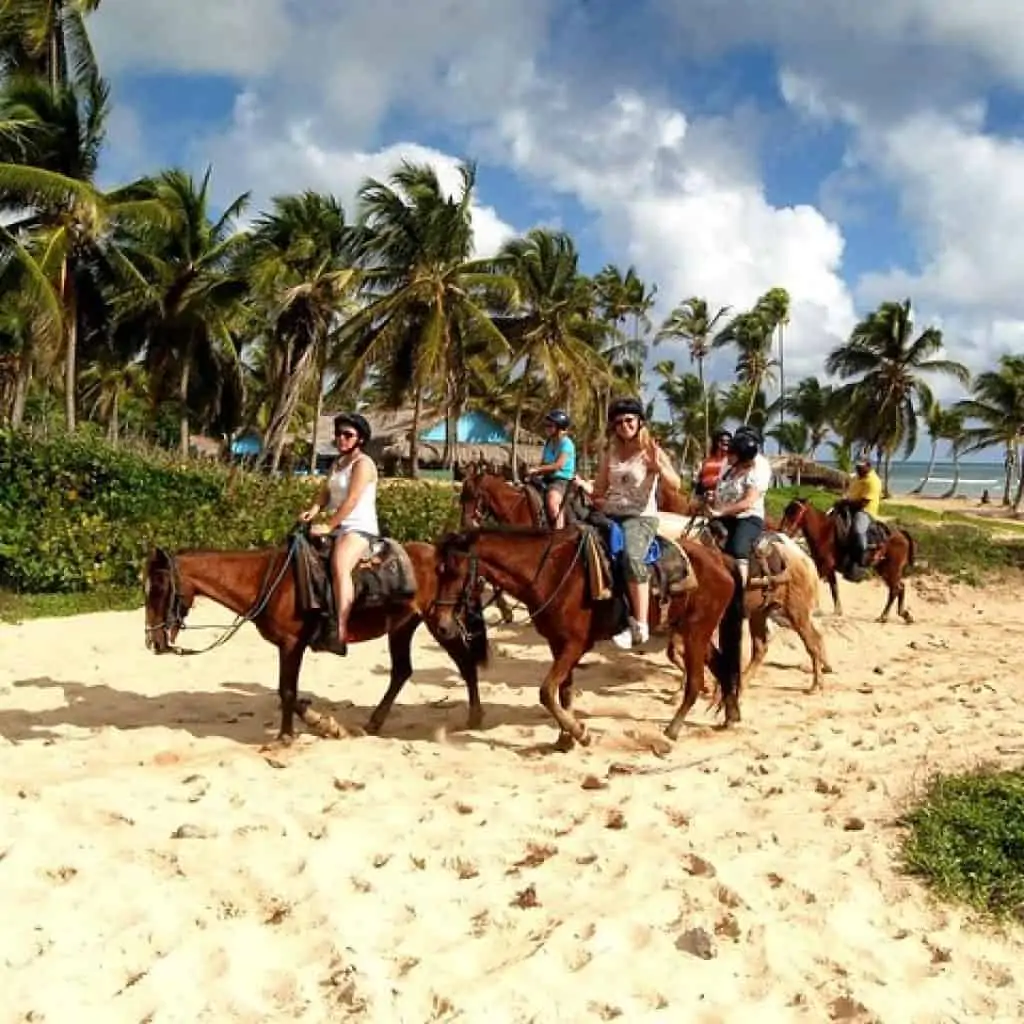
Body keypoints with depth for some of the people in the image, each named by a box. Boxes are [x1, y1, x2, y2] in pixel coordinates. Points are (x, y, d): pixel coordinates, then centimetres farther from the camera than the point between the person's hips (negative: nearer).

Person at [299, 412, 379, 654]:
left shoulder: (363, 464, -9)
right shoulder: (337, 463, 19)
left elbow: (351, 501, -18)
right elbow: (325, 492, 12)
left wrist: (328, 526, -21)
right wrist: (314, 510, -9)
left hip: (359, 528, -10)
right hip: (338, 529, 10)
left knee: (339, 566, -34)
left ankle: (340, 636, -42)